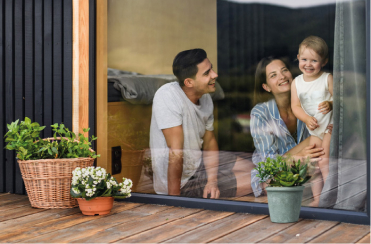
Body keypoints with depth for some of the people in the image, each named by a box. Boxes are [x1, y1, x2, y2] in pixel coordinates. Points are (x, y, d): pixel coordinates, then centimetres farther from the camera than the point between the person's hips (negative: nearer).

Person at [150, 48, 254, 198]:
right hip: (182, 180, -8)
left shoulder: (205, 98, -3)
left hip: (198, 162, 8)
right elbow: (176, 151, -29)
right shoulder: (168, 96, -28)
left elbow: (209, 141, 6)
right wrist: (174, 198, -25)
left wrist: (212, 180, -9)